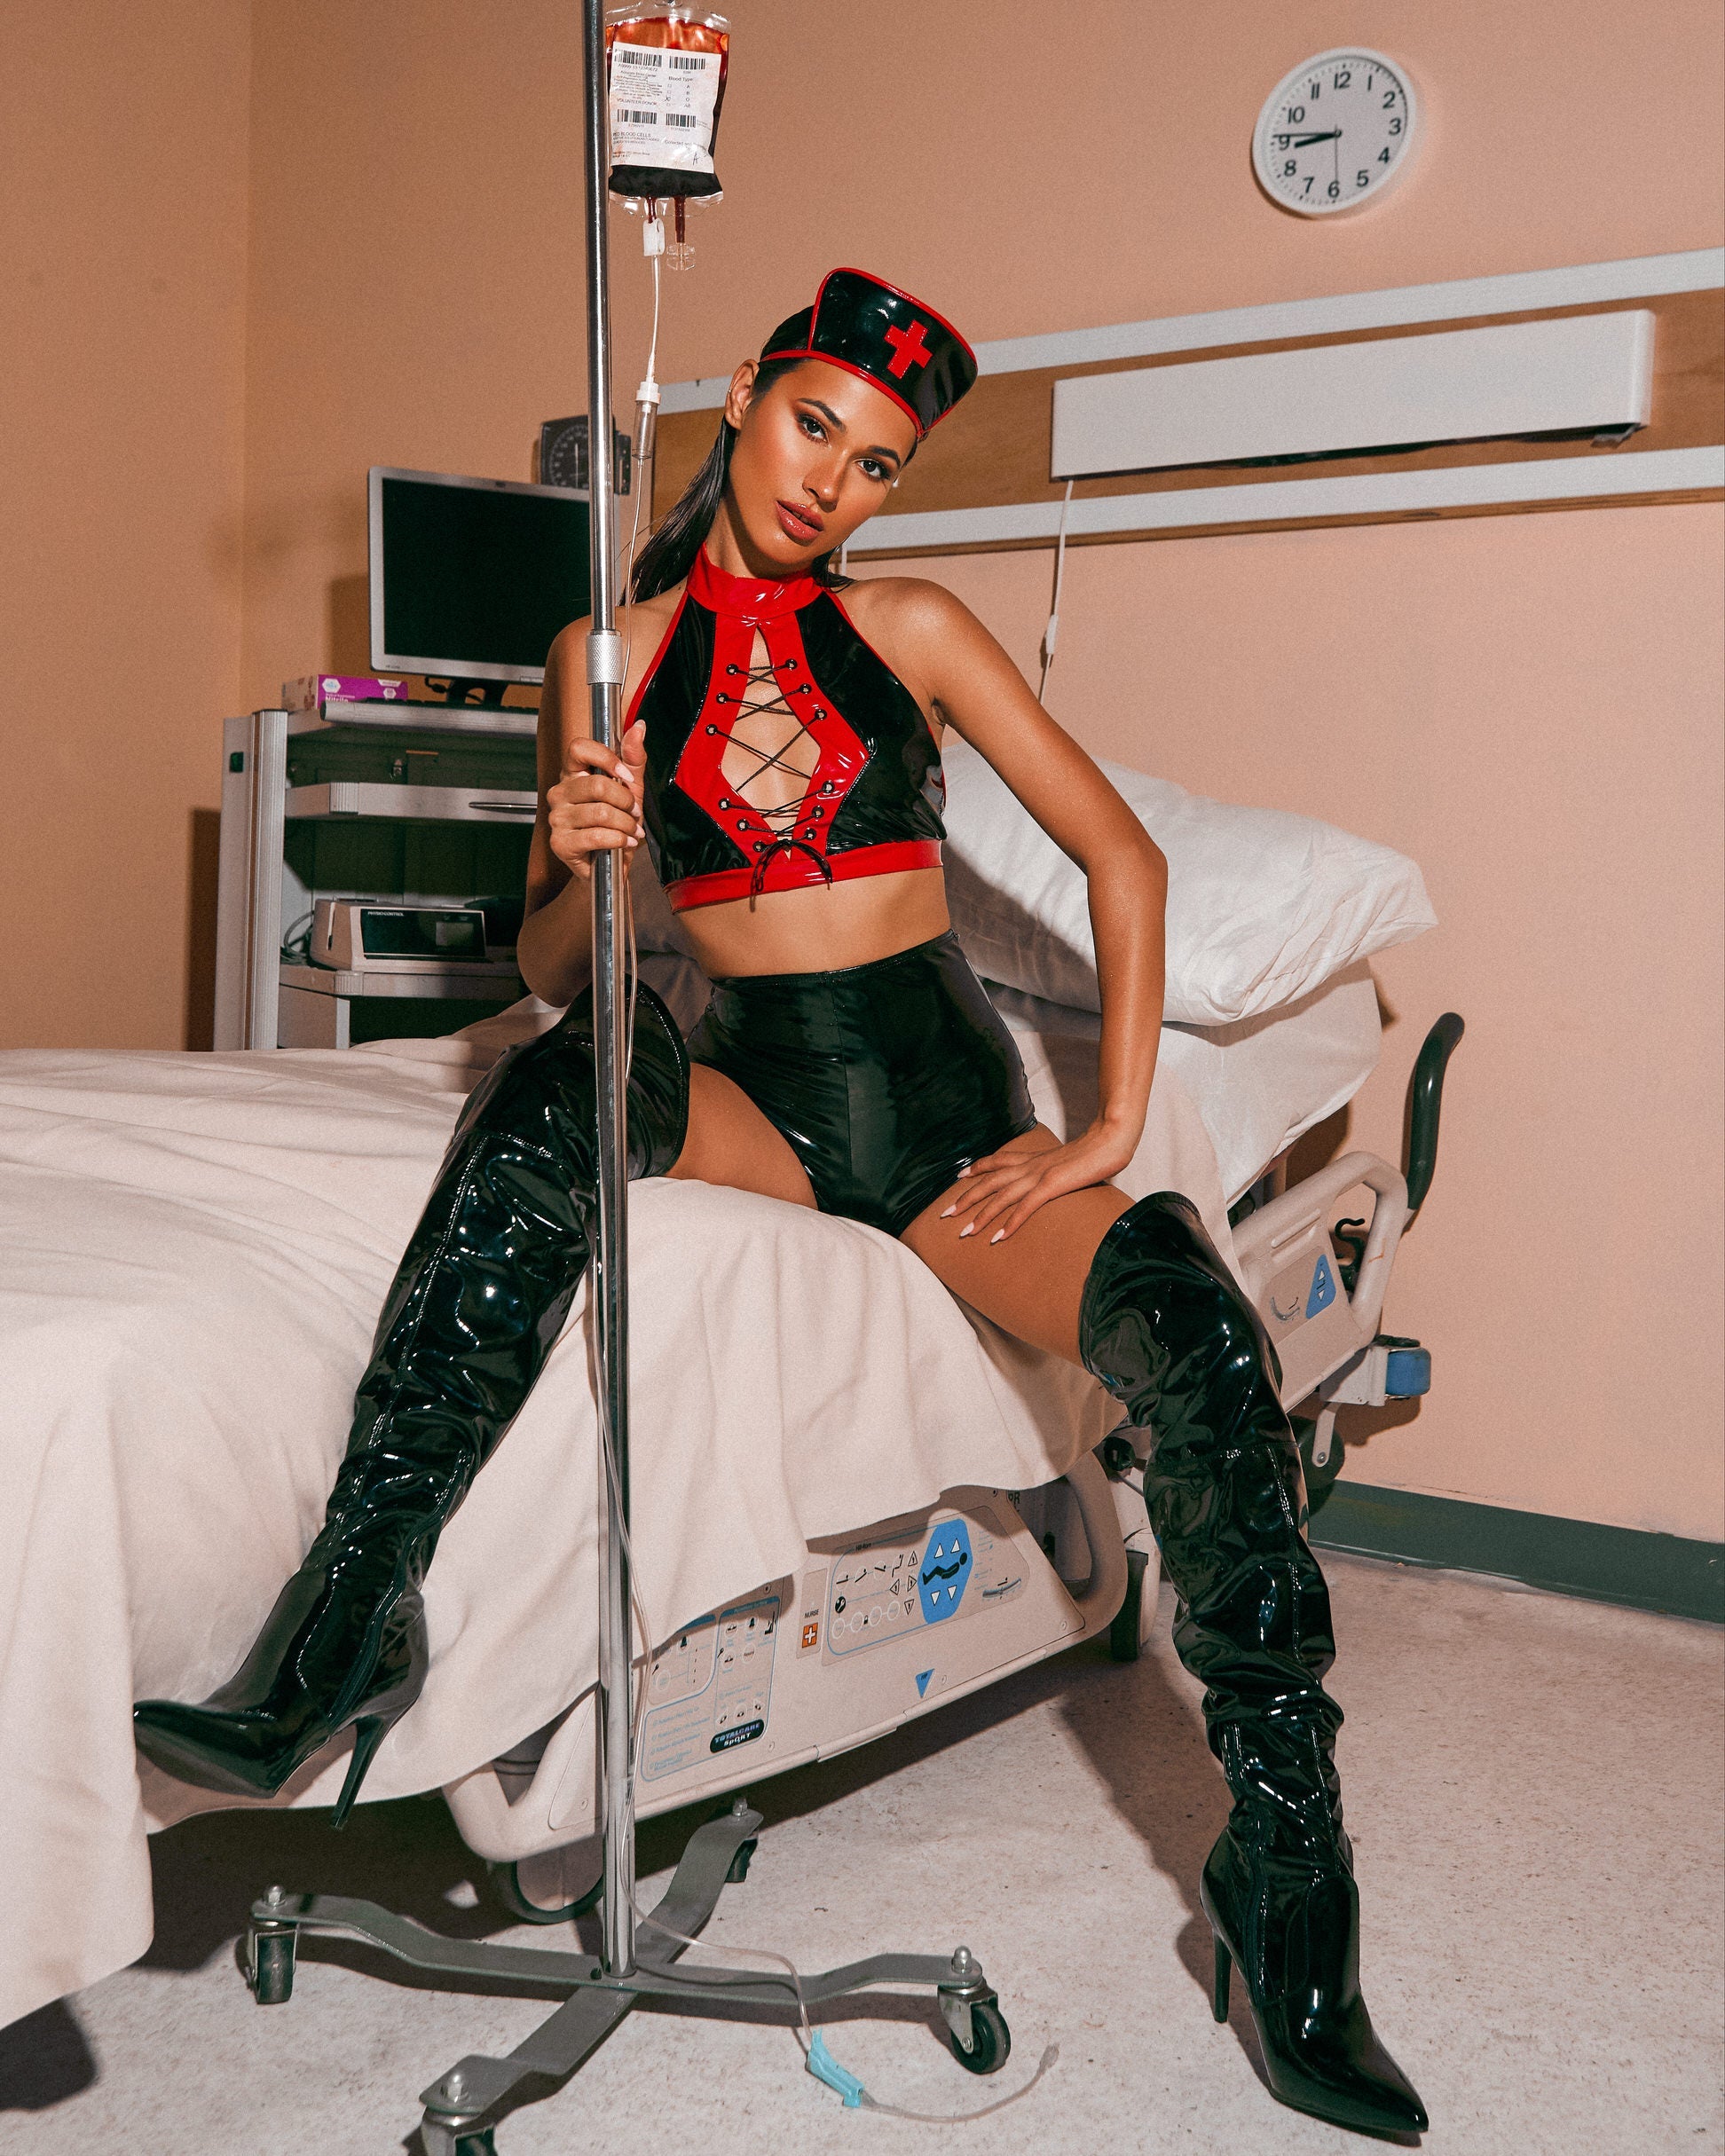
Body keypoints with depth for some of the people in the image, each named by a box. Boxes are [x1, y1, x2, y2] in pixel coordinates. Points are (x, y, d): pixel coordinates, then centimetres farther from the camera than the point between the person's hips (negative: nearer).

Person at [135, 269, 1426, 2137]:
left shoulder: (914, 630, 6)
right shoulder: (610, 654, 7)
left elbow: (1121, 855, 5)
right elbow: (548, 964, 6)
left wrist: (1113, 1124, -3)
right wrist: (577, 865, -18)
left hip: (940, 1100, 0)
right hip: (754, 1098, 0)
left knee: (1198, 1335, -27)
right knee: (556, 1086, -35)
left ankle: (1286, 1878, -15)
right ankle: (344, 1630, -32)